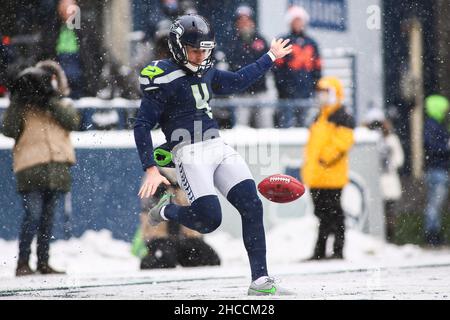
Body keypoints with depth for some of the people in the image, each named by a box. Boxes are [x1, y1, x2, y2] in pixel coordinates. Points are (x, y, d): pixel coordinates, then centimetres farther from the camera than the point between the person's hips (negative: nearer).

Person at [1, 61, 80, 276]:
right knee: (33, 215, -13)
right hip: (31, 167, -3)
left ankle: (43, 262, 15)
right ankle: (23, 262, -10)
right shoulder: (24, 105, 8)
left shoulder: (63, 104, 15)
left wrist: (51, 99, -13)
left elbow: (72, 122, -6)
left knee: (48, 216, 9)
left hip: (56, 167, 3)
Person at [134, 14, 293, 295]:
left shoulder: (206, 72, 12)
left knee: (252, 206, -9)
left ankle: (260, 279, -7)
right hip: (189, 153, -7)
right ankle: (167, 211, 14)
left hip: (219, 148, 7)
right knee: (209, 219, -19)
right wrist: (151, 169, -15)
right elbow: (142, 125, -9)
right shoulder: (164, 79, -9)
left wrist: (271, 57, 38)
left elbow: (238, 81, 32)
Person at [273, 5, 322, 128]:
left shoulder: (311, 43, 15)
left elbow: (317, 68, 17)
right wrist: (282, 88, -10)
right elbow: (278, 67, -3)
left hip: (307, 95, 4)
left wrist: (315, 87, 8)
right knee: (286, 123, -8)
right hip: (288, 95, -4)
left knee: (304, 125, 6)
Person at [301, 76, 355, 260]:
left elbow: (342, 142, -17)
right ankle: (320, 250, 14)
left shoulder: (343, 119, -5)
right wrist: (307, 167, 16)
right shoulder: (319, 120, 22)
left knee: (333, 212, -7)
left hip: (332, 176, -8)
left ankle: (338, 250, -4)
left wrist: (324, 159, -21)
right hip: (316, 176, 8)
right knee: (322, 213, 10)